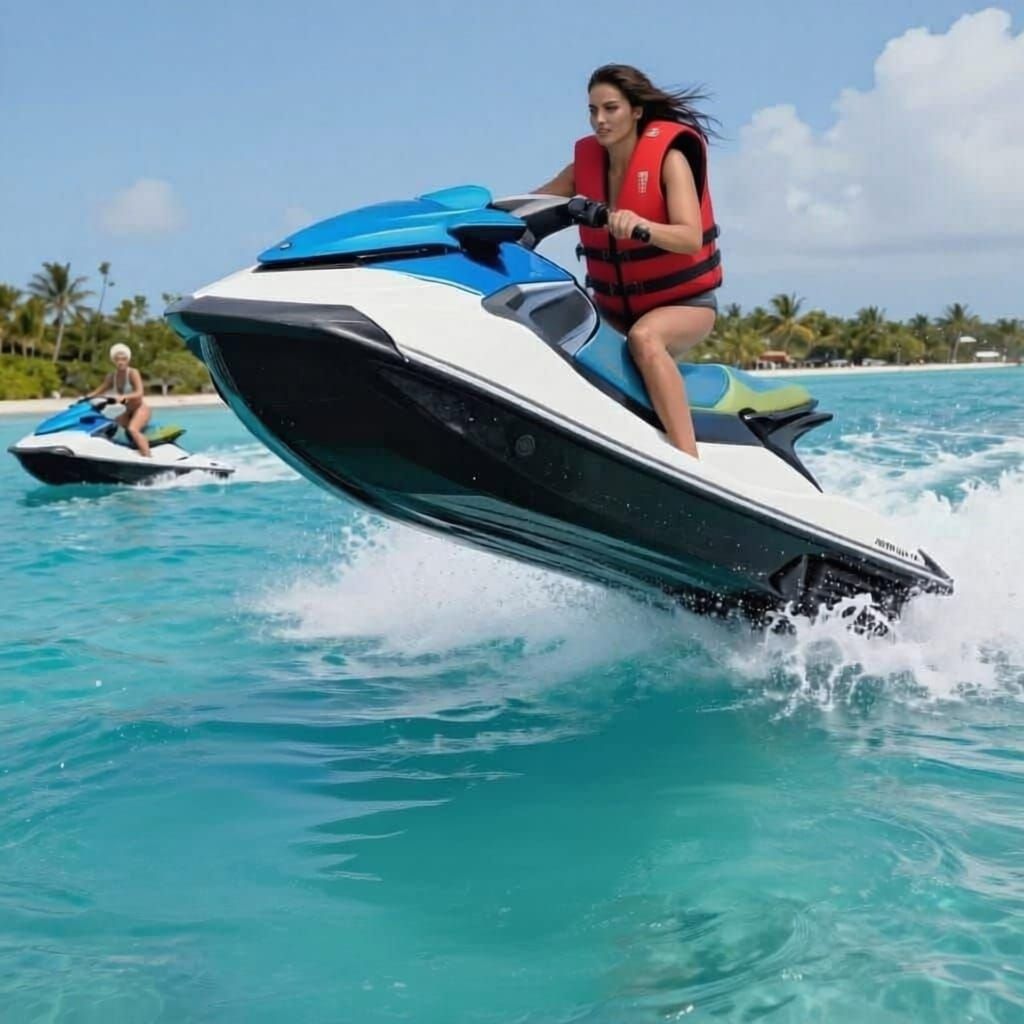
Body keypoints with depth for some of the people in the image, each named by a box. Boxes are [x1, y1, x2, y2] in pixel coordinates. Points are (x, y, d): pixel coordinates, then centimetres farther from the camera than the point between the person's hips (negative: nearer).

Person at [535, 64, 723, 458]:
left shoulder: (668, 155, -13)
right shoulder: (587, 160, 2)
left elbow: (691, 238, -25)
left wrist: (642, 226, -45)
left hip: (685, 302, -6)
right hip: (614, 306, 6)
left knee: (644, 336, -37)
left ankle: (691, 466, -42)